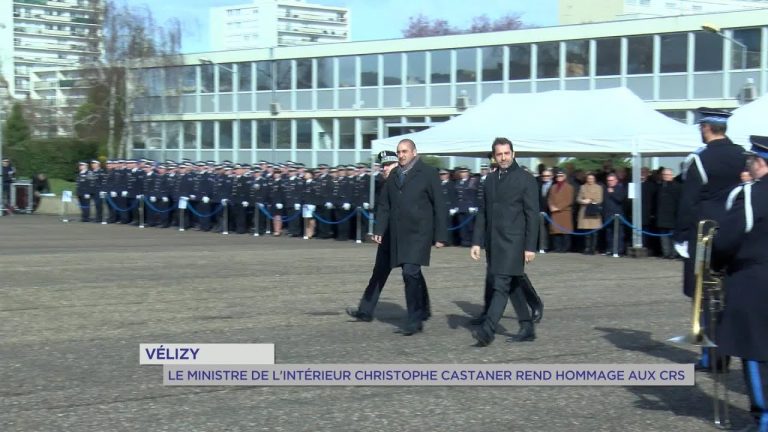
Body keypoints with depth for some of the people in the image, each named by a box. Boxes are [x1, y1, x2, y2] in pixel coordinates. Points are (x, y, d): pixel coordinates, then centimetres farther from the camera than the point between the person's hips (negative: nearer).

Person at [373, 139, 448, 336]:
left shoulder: (428, 173, -3)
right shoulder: (394, 175, 13)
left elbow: (440, 206, -4)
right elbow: (385, 205, 16)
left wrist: (441, 235, -7)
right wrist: (380, 229, 5)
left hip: (419, 232, -6)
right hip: (399, 234, 6)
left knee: (410, 272, -15)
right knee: (412, 274, 14)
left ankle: (415, 319, -7)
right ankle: (422, 311, 31)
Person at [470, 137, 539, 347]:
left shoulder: (526, 179, -4)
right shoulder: (490, 180, 13)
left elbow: (532, 215, -7)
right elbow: (482, 213, 16)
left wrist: (530, 247, -12)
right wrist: (477, 242, 9)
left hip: (513, 241, -7)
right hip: (493, 242, 7)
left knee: (501, 285, -14)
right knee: (512, 286, 12)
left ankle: (488, 330, -20)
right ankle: (527, 329, 21)